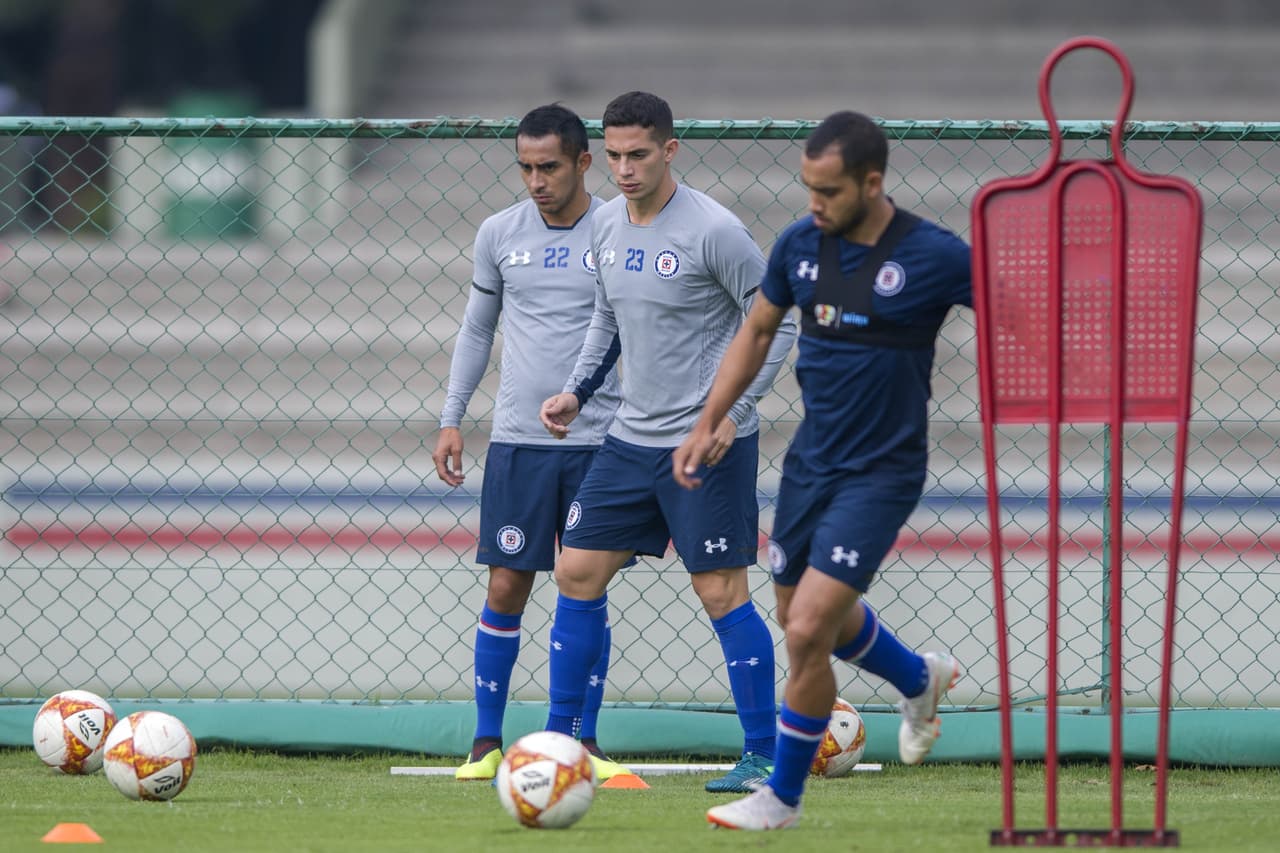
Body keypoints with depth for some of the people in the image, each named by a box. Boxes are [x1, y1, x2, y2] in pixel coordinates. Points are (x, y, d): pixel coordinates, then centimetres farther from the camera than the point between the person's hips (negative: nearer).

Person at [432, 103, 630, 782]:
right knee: (506, 588, -1)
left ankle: (583, 744, 10)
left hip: (599, 440, -1)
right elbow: (476, 329, 15)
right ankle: (486, 743, 5)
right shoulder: (499, 234, 6)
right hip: (517, 441, 1)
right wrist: (451, 419, 10)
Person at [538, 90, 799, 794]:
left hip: (709, 444, -7)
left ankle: (762, 754, 3)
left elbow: (776, 324, -10)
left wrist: (731, 410, -16)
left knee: (720, 592, -6)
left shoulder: (713, 231, -15)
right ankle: (559, 740, 14)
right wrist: (576, 392, 11)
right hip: (631, 439, 7)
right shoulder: (606, 226, 6)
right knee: (577, 573, 5)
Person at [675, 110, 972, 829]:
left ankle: (783, 796, 5)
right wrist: (706, 426, 10)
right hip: (811, 460, 6)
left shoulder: (933, 256, -16)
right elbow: (757, 333, 13)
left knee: (809, 629, -14)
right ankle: (921, 679, 51)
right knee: (809, 614, 22)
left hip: (881, 472, -6)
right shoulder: (801, 244, -1)